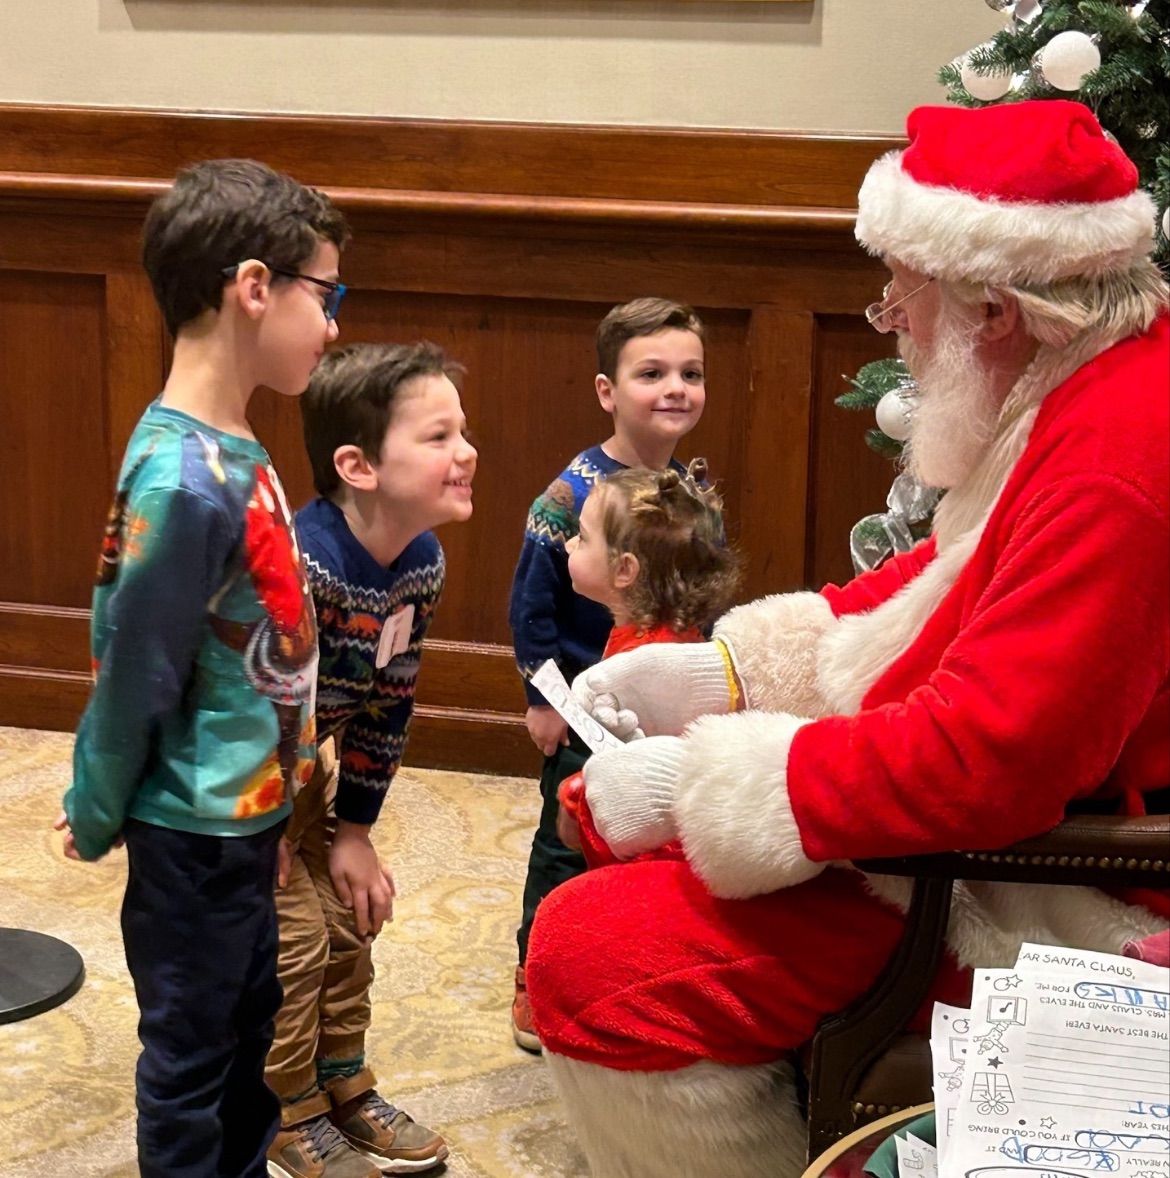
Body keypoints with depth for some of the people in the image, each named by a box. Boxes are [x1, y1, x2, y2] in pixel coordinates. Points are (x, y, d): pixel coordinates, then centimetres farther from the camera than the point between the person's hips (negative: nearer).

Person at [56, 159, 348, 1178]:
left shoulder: (234, 451, 1)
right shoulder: (185, 482, -28)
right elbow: (129, 677, -20)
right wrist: (96, 821, -7)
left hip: (249, 815, 9)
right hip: (195, 832, -9)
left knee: (253, 1021, 24)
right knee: (189, 1055, 11)